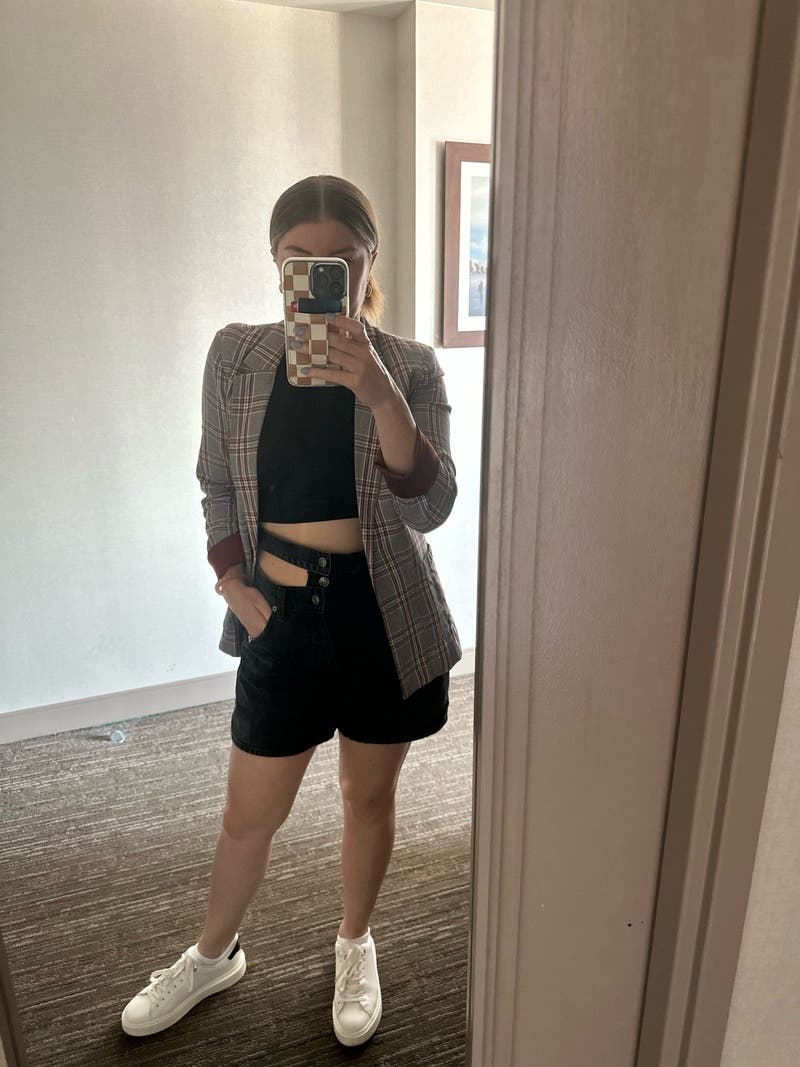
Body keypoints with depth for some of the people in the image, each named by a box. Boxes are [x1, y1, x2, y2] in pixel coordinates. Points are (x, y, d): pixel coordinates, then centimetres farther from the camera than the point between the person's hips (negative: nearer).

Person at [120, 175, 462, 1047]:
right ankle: (213, 954, 46)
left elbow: (429, 506, -18)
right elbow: (217, 486, 7)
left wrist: (381, 395, -31)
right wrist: (234, 580, -6)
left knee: (368, 794, 18)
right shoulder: (237, 355, -2)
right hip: (281, 611, 1)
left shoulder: (411, 367, -7)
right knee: (249, 812, 16)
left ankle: (355, 944, 47)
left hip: (384, 612, -1)